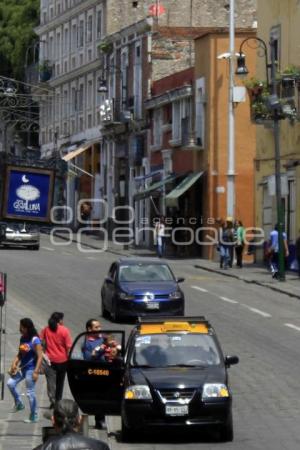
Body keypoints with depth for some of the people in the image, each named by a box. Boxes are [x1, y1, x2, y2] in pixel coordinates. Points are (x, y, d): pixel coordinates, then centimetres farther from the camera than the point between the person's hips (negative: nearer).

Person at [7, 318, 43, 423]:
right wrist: (14, 364, 0)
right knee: (10, 383, -3)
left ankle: (33, 417, 9)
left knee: (30, 393, -1)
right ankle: (19, 404, 15)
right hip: (22, 368, 7)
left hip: (31, 369, -7)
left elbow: (40, 357, -16)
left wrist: (36, 372, -20)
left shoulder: (35, 340, -14)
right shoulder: (22, 339, 7)